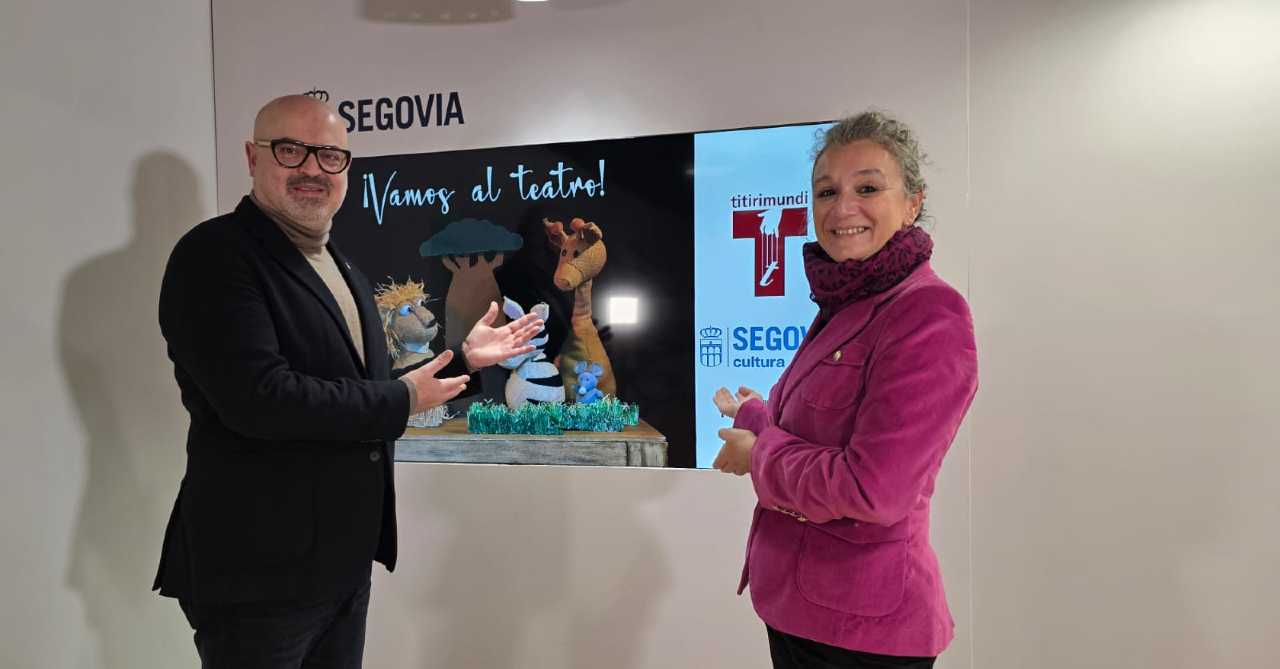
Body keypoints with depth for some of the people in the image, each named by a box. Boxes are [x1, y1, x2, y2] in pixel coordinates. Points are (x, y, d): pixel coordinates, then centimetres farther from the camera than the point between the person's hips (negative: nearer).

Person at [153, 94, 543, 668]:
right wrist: (402, 400, -16)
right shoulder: (215, 255, -14)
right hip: (260, 570, -8)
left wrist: (465, 356, 11)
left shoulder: (340, 268, 12)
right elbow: (258, 398, -26)